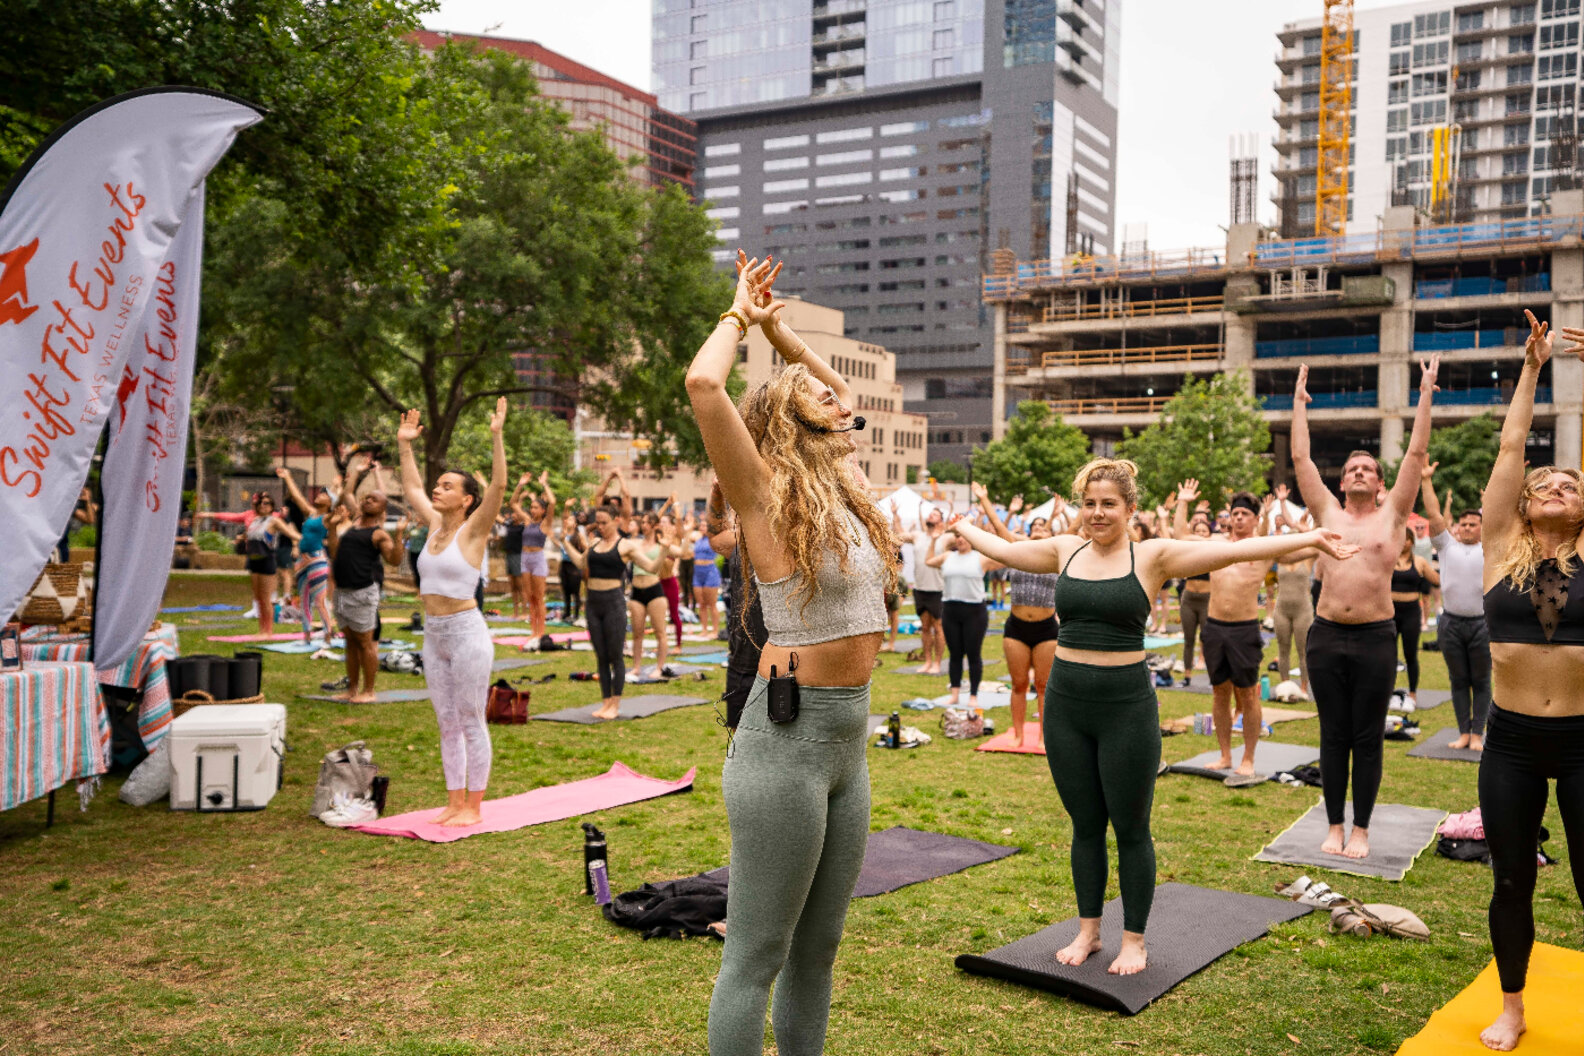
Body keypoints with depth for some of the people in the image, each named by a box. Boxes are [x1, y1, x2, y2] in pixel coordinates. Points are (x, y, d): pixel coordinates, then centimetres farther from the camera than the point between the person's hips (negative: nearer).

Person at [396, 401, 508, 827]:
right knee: (447, 724, 11)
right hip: (434, 635, 7)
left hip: (466, 632, -7)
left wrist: (496, 436, -24)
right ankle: (454, 802, 18)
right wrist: (405, 444, 26)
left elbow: (499, 485, -20)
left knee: (471, 723, -1)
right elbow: (411, 488, 25)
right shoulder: (435, 525, 10)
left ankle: (473, 806, 6)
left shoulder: (473, 530, -7)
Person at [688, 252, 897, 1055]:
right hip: (788, 734, -8)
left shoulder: (841, 493, 11)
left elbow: (832, 390, 29)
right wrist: (740, 317, -5)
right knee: (757, 957, 2)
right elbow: (703, 385, -23)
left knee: (817, 949, 17)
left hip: (849, 736, 8)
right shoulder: (768, 496, -9)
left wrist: (776, 328, 18)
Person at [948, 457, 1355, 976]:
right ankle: (1088, 930, 29)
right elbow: (1001, 549, 22)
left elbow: (1236, 549, -11)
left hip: (1126, 705, -3)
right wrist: (959, 525, 34)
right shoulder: (1065, 550, 6)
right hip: (1065, 703, 3)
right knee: (1085, 825, 14)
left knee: (1130, 830, 7)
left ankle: (1134, 940, 22)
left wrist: (1308, 539, -17)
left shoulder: (1153, 556, -5)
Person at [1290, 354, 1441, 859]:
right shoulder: (1327, 513, 8)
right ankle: (1334, 825, 17)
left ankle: (1360, 828, 17)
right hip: (1326, 636, 1)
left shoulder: (1392, 515, 6)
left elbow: (1416, 454, 3)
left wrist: (1426, 395, 3)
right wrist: (1299, 402, 12)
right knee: (1333, 736, 8)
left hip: (1375, 638, -1)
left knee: (1368, 738, 5)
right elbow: (1300, 458, 9)